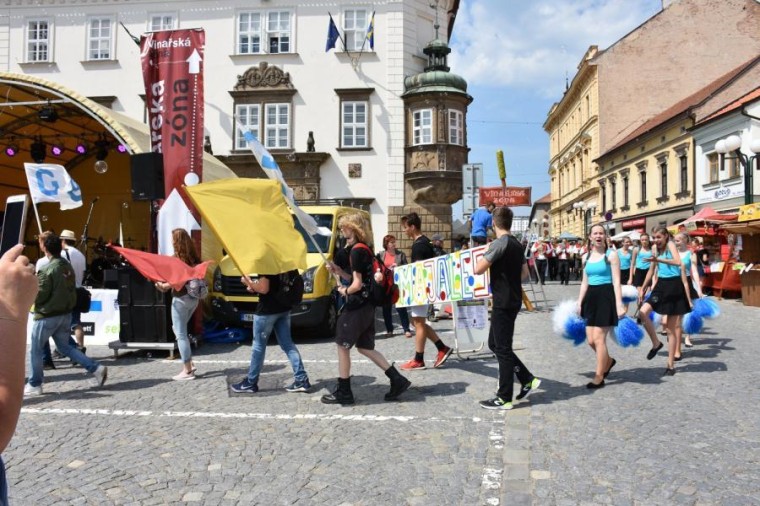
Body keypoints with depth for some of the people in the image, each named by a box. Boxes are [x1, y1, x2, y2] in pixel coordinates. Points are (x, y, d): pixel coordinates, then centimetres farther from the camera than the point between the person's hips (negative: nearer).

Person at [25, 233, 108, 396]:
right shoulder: (68, 267, 5)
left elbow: (39, 296, -16)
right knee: (64, 347, 17)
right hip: (65, 314, 7)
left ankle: (34, 385, 18)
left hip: (47, 316, -7)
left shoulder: (47, 270, -19)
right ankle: (96, 369, 7)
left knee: (35, 350, 9)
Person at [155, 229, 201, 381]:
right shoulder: (193, 257, 8)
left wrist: (163, 286, -3)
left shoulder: (177, 258, -13)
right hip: (194, 297, 8)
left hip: (181, 298, -8)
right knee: (180, 329, 21)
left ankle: (187, 371, 1)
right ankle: (189, 364, 18)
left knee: (180, 333, -1)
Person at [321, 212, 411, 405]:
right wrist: (339, 270, 7)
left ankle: (343, 392, 13)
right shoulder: (366, 249, 12)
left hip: (356, 307, -10)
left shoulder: (356, 251, -17)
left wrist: (344, 291, -2)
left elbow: (357, 285, -20)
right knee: (365, 347, 16)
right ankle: (397, 380, 16)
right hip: (366, 306, 10)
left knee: (343, 347, 3)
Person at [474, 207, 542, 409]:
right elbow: (525, 273, 19)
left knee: (502, 349, -2)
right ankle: (528, 380, 20)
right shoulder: (517, 245, 10)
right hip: (512, 300, 9)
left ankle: (504, 398, 5)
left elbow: (478, 270, -18)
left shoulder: (499, 243, -16)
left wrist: (484, 257, 0)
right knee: (495, 344, 17)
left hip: (503, 303, -9)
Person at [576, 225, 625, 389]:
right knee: (591, 340, 6)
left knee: (598, 338, -7)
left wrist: (619, 304, -17)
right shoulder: (586, 257, 12)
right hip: (591, 297, 6)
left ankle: (599, 376, 4)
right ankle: (608, 361, 35)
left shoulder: (611, 255, -5)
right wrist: (579, 302, 11)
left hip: (606, 297, -6)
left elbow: (616, 282, -10)